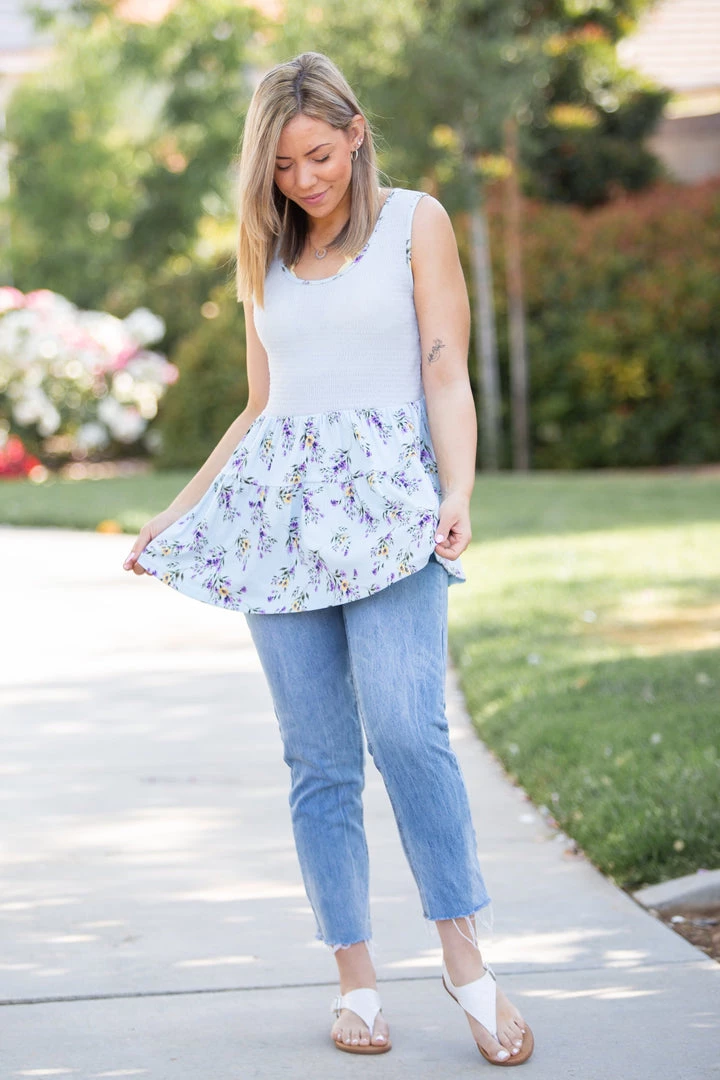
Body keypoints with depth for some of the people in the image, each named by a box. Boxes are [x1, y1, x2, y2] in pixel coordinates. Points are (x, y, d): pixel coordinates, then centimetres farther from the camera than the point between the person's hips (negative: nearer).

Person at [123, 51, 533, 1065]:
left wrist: (459, 494, -15)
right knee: (319, 754, -1)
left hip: (386, 496, -4)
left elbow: (447, 376, 0)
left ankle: (464, 954, -12)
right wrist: (179, 513, 21)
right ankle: (356, 977, 3)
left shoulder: (415, 221, 7)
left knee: (405, 725, -21)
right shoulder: (266, 255, 19)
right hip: (281, 507, 4)